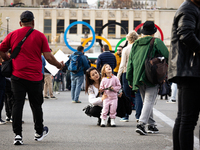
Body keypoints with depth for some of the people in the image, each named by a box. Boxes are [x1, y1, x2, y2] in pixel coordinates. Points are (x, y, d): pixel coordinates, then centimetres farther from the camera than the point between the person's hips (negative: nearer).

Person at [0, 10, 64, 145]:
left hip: (18, 75, 1)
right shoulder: (40, 36, 1)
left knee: (17, 104, 2)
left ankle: (18, 134, -5)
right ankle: (39, 133, 28)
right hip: (35, 77, -1)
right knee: (36, 105, 12)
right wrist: (59, 65, 12)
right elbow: (48, 57, -4)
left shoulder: (13, 35, 5)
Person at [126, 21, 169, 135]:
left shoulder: (135, 44, 12)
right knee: (149, 101, -7)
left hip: (138, 78, 5)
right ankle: (141, 124, -22)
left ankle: (151, 125, 20)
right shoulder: (157, 42, -2)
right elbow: (167, 57, -4)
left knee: (146, 102, 16)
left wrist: (130, 80, 17)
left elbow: (130, 63, 13)